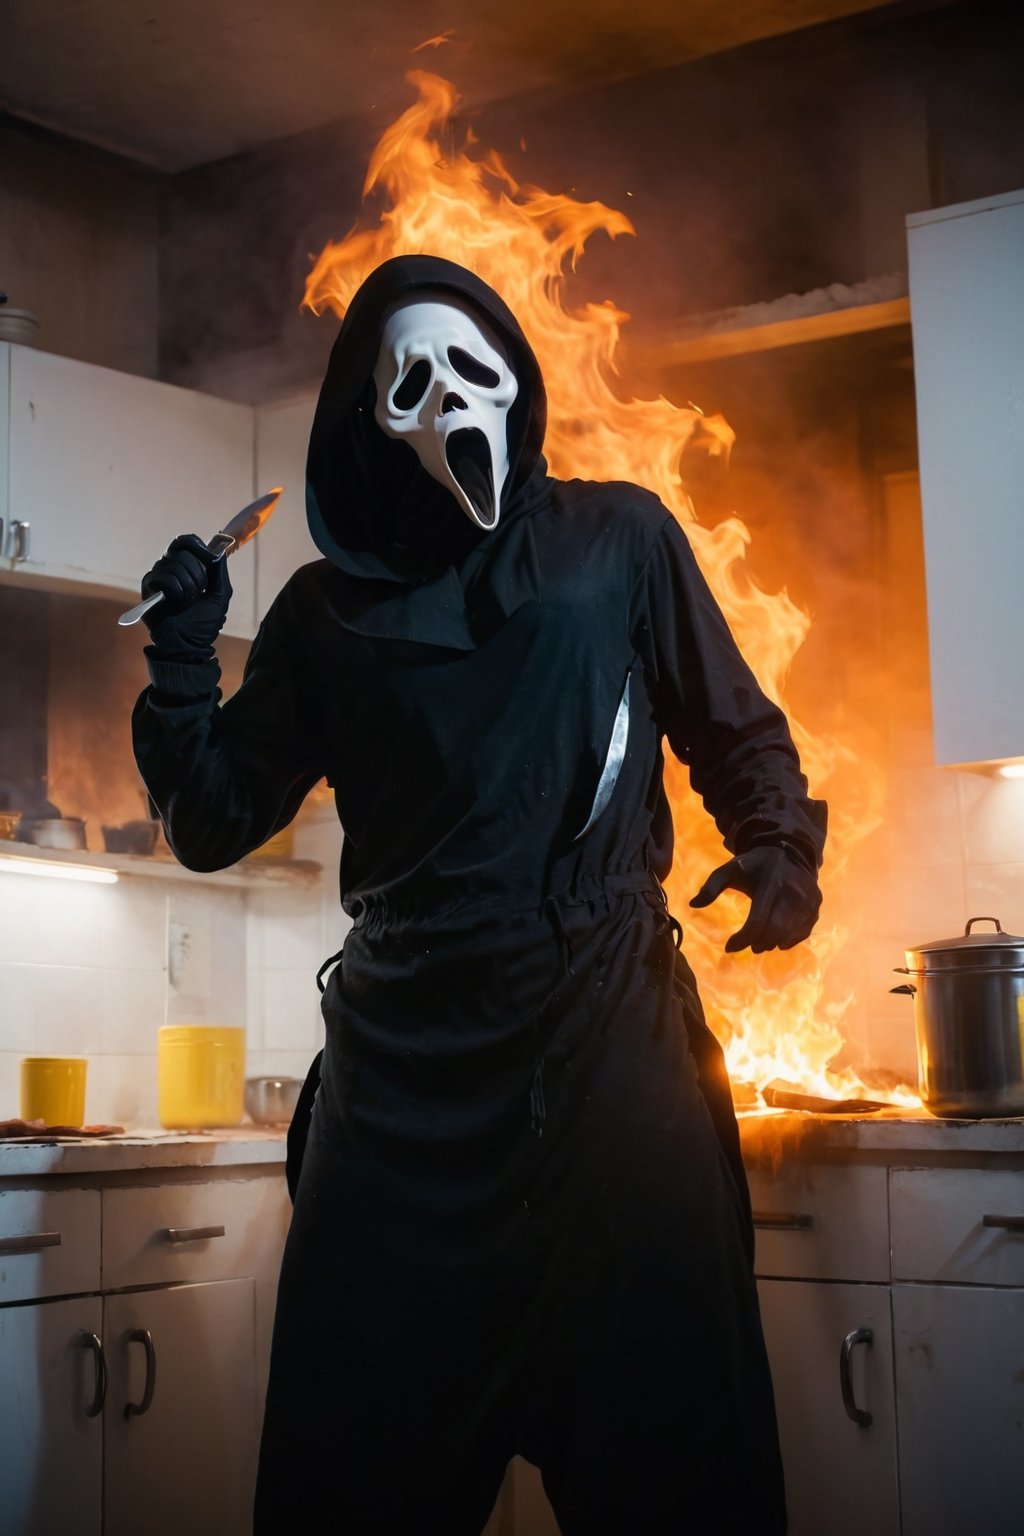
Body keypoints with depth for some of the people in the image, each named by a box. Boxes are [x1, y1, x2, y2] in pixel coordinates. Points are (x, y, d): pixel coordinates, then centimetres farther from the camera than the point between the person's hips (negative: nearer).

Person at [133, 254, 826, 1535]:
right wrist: (183, 665, -3)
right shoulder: (326, 611, 11)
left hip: (613, 1043, -1)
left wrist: (779, 848, -5)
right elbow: (215, 825, 11)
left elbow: (737, 734, 14)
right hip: (405, 1068, 1)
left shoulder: (619, 540, 8)